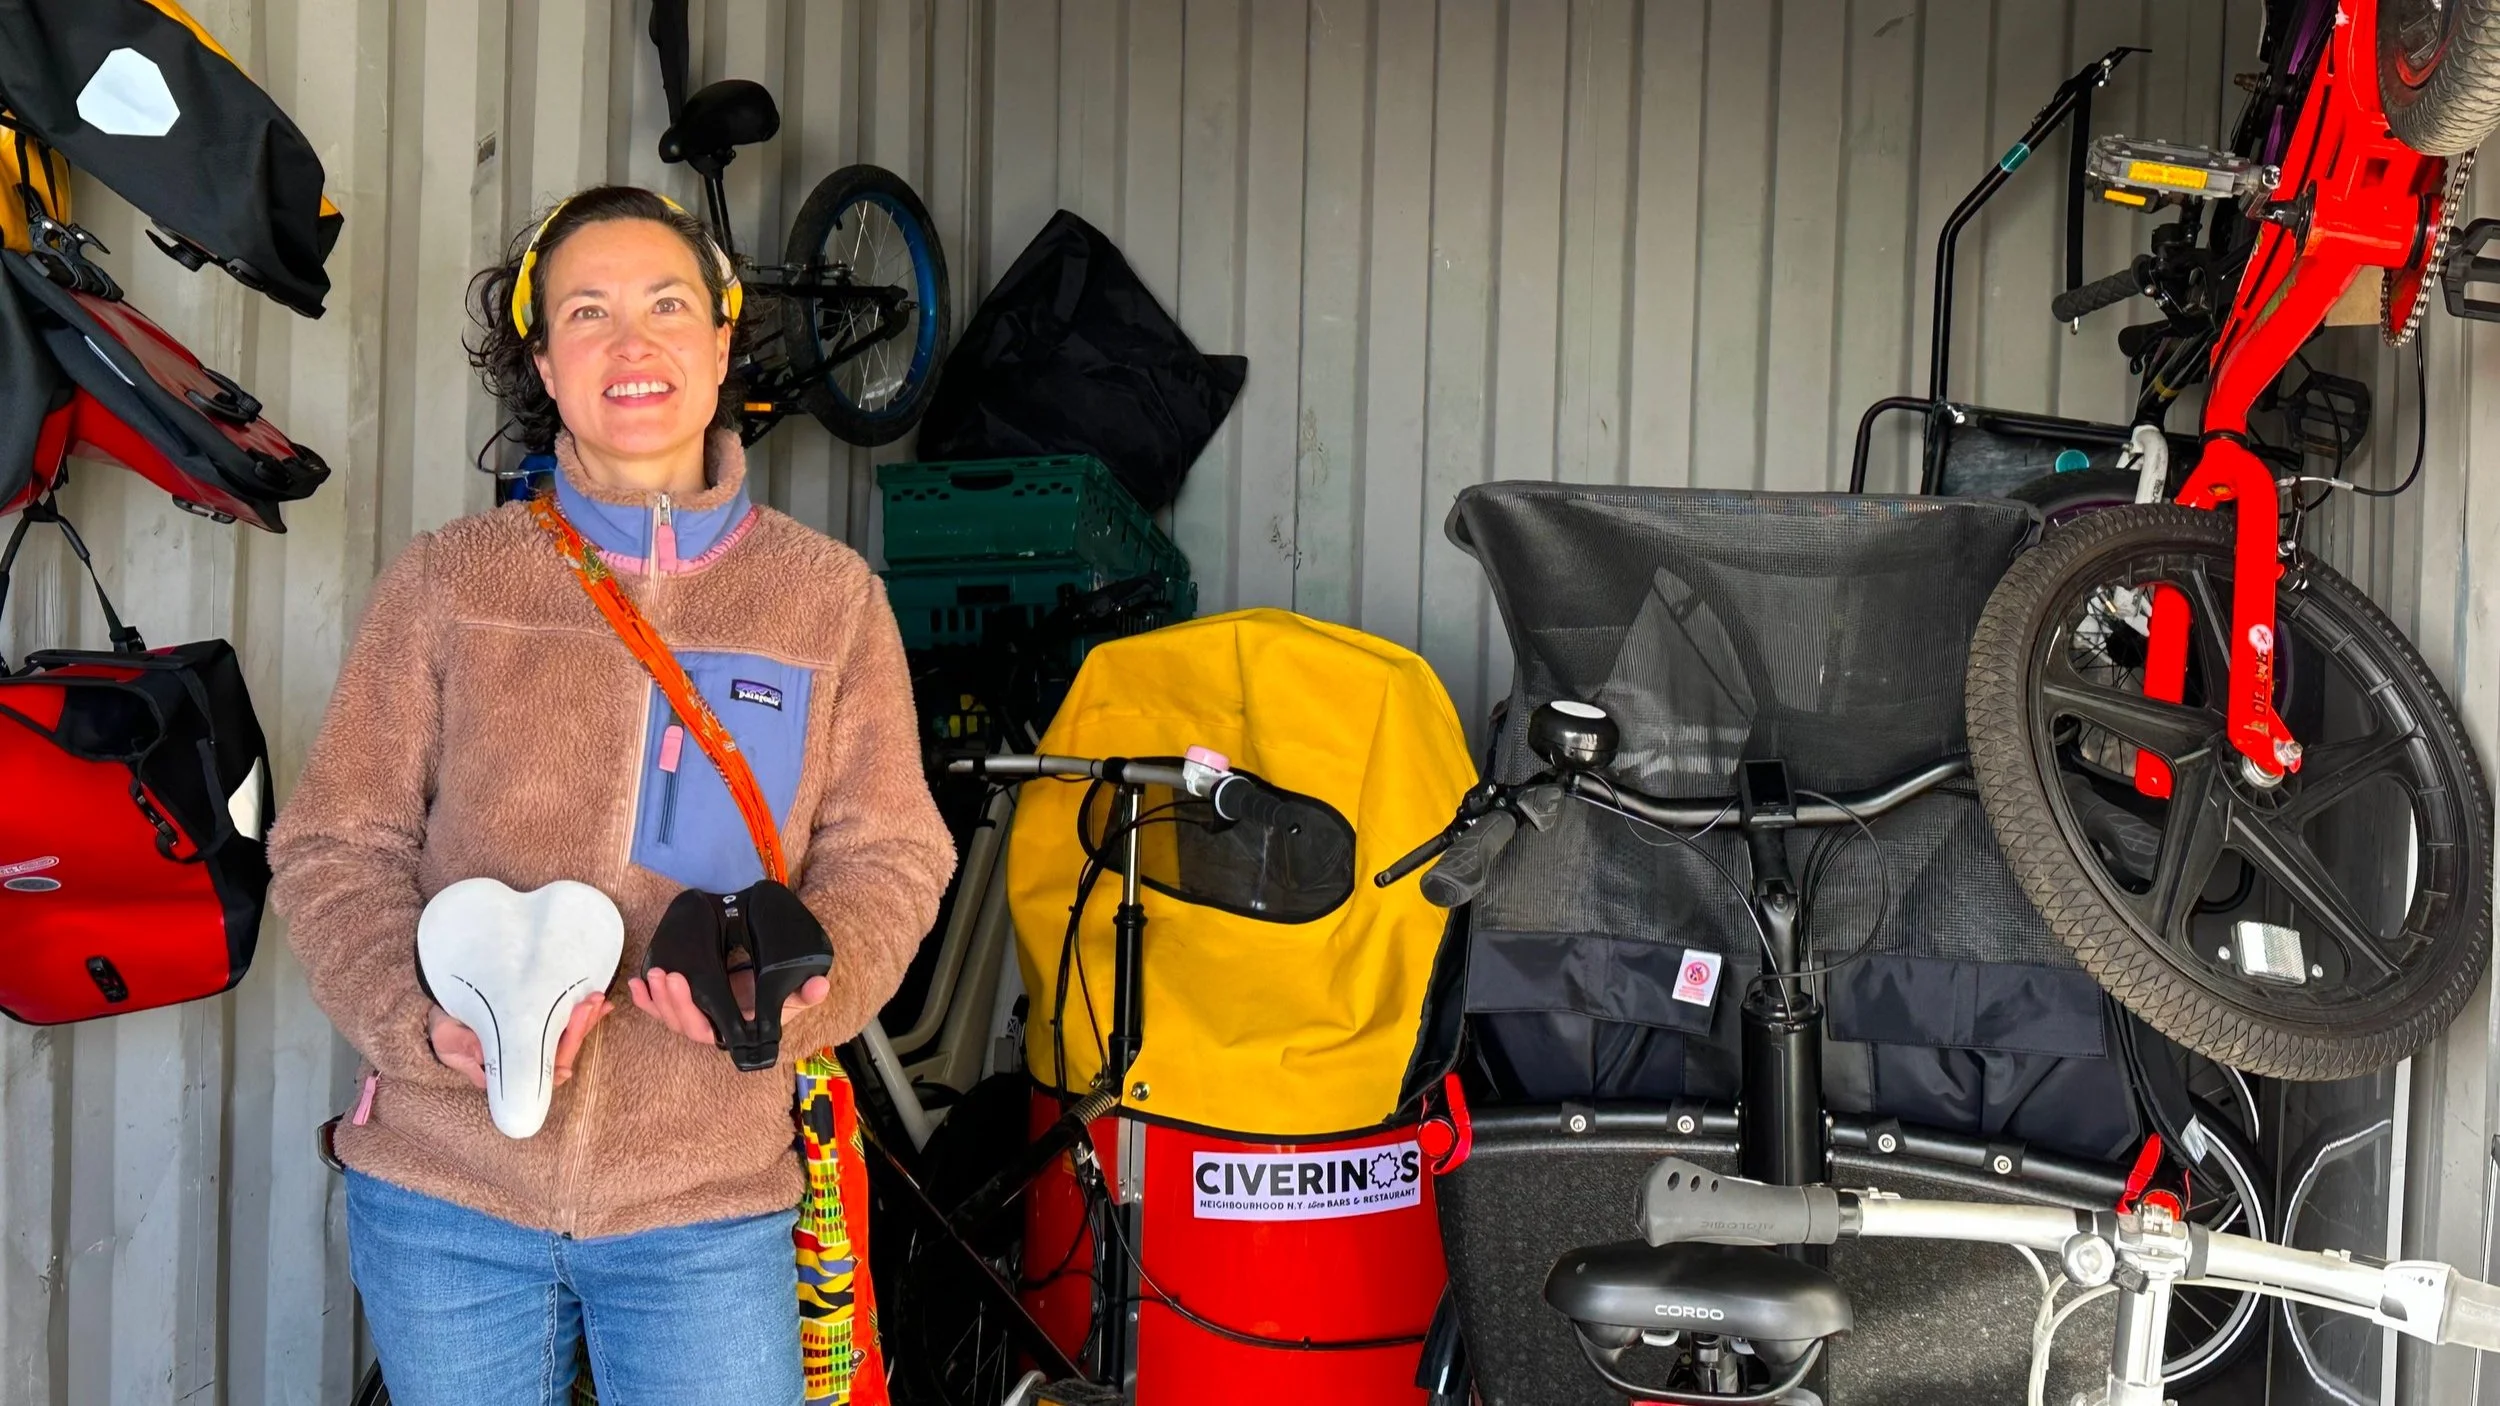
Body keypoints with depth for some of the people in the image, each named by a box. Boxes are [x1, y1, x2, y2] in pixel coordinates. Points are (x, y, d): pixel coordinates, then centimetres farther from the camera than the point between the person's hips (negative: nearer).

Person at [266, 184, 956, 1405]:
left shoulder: (830, 595, 5)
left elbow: (886, 857, 3)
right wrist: (428, 1022, -14)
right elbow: (335, 849, 3)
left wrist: (799, 985, -17)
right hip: (441, 1191, 0)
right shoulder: (448, 581, 2)